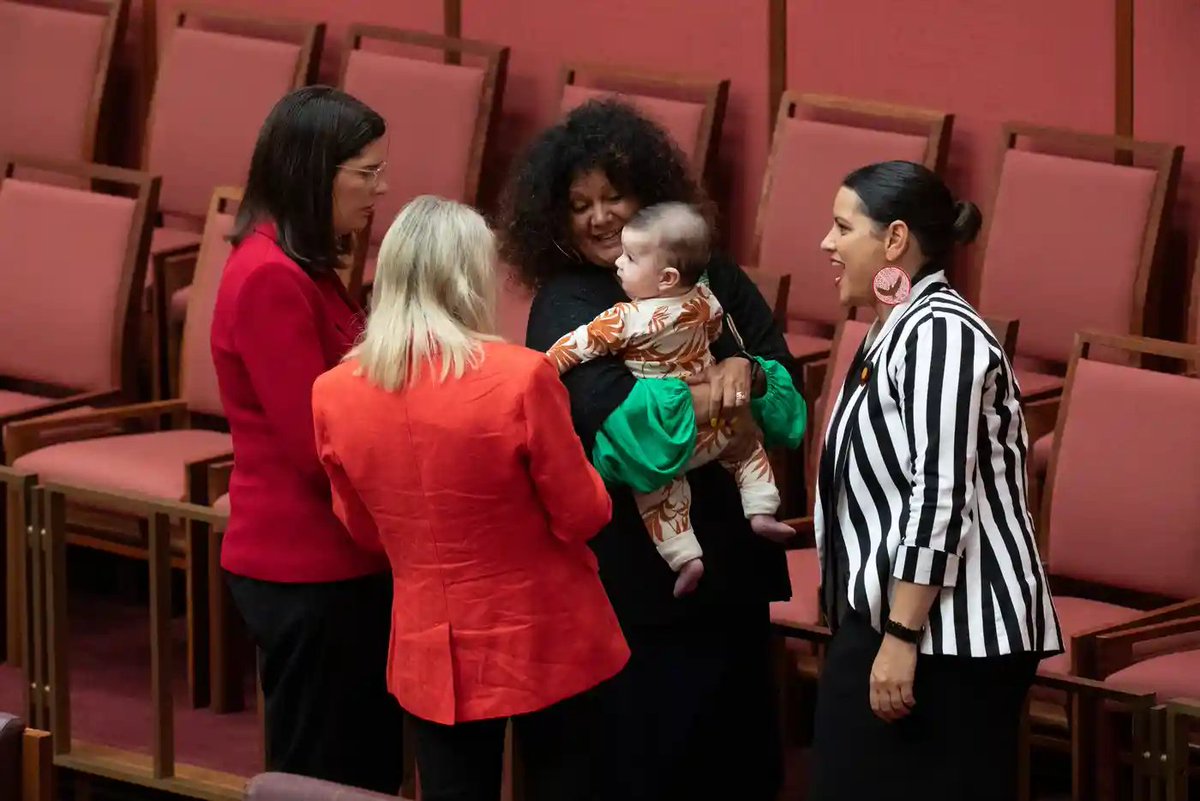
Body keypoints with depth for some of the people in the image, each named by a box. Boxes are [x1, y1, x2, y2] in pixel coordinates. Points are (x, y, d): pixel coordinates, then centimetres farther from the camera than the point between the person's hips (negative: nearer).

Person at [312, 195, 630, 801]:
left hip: (431, 650, 3)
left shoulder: (334, 393, -8)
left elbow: (365, 531, 7)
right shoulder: (521, 378, -21)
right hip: (544, 639, -3)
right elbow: (583, 516, -10)